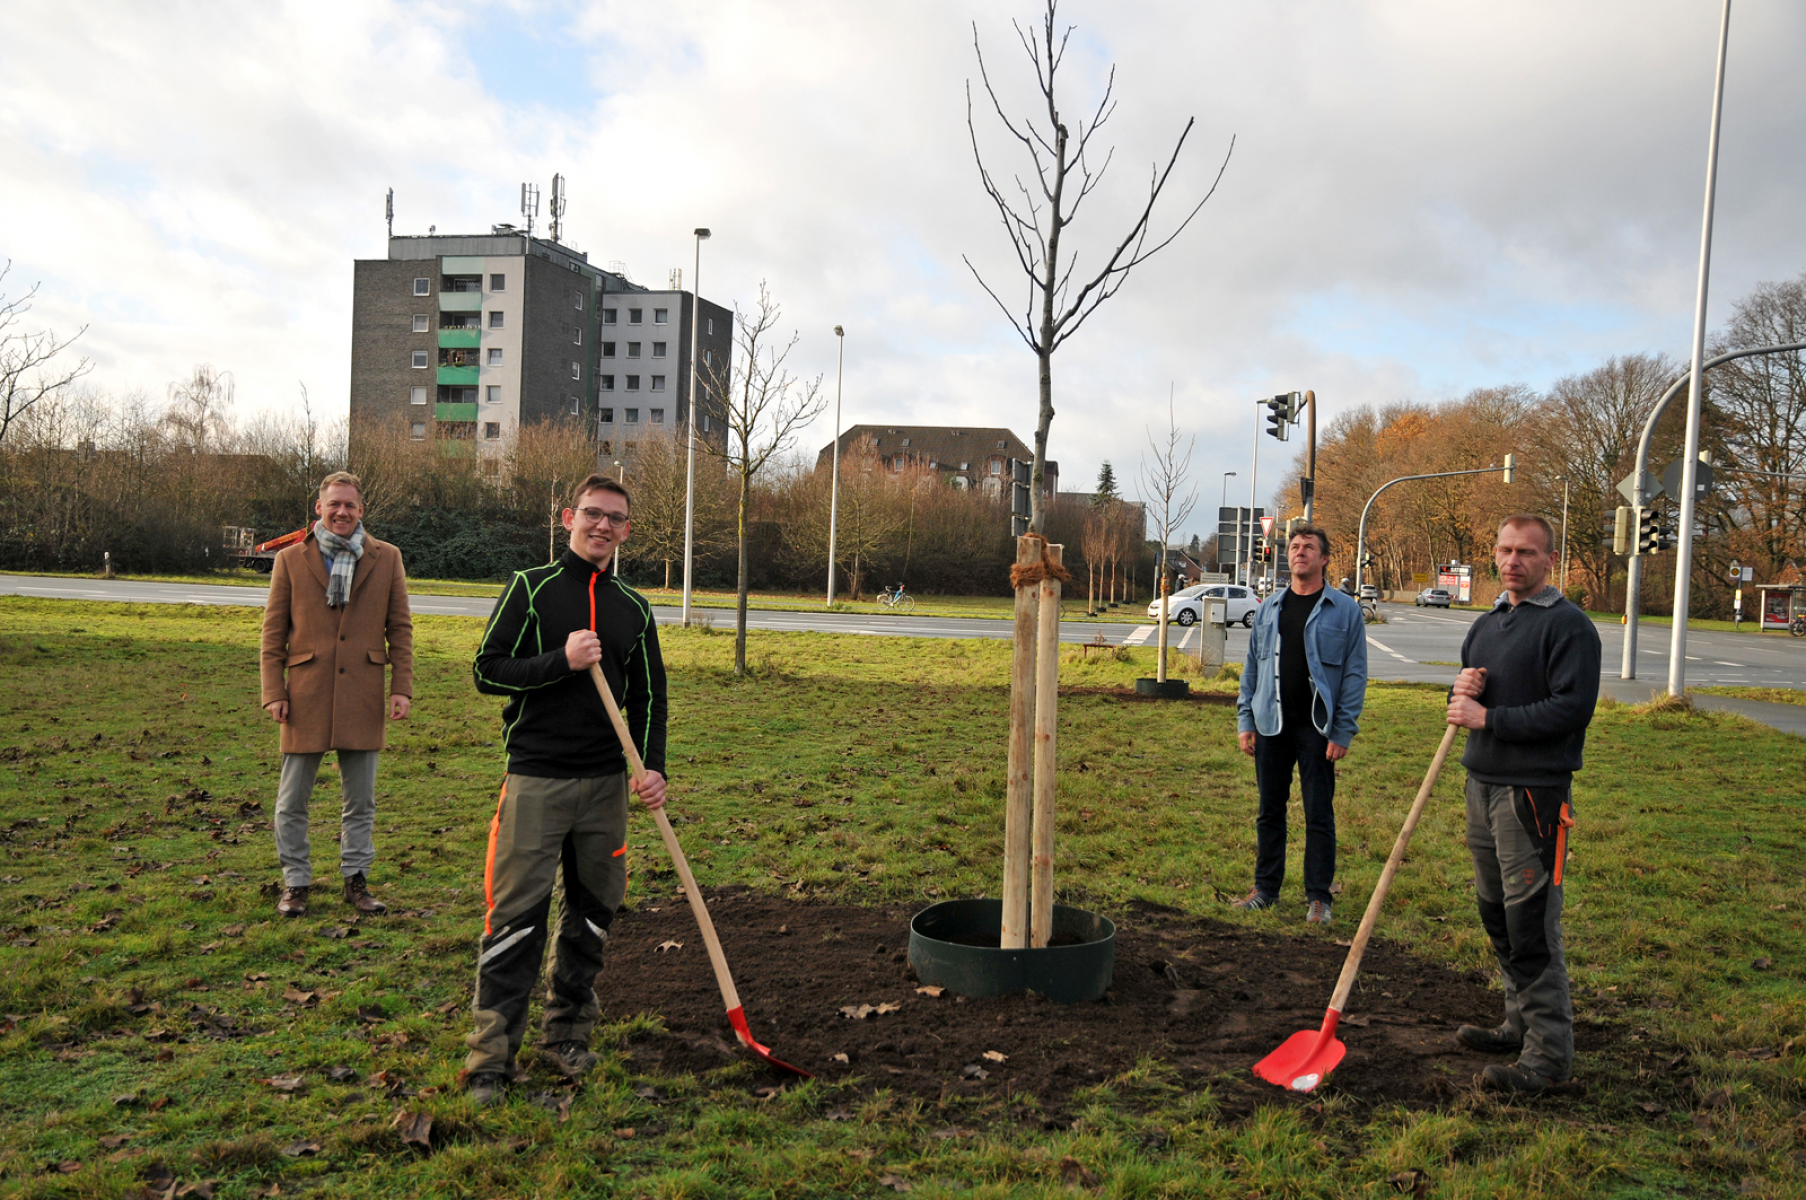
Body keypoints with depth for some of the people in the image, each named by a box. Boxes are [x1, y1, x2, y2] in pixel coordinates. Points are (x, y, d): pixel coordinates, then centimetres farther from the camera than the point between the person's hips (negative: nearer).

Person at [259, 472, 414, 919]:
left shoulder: (386, 558, 6)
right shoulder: (290, 560, 4)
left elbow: (400, 628, 6)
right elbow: (273, 632, 5)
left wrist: (401, 687, -1)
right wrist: (273, 692, -2)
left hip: (362, 697, 1)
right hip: (306, 697, 0)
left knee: (360, 801, 10)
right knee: (292, 802, 6)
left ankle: (356, 880, 22)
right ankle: (295, 883, 21)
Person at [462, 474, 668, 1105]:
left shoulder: (635, 610, 11)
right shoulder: (531, 587, 0)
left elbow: (649, 697, 14)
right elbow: (487, 670, -5)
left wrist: (653, 767, 0)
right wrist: (562, 661, -18)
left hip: (606, 784, 4)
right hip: (535, 778, -4)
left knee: (592, 914, 11)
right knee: (515, 919, -4)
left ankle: (567, 1035, 26)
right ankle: (490, 1057, 5)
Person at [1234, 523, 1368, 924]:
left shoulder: (1344, 611, -2)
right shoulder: (1268, 609, 9)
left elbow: (1355, 674, -3)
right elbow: (1251, 668, 12)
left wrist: (1343, 732, -9)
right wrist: (1244, 721, 5)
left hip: (1317, 728, -3)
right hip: (1271, 726, 4)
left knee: (1319, 815, 4)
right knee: (1270, 811, 12)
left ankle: (1319, 896, 15)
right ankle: (1266, 887, 24)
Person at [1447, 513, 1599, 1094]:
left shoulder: (1569, 626, -9)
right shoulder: (1486, 625, 16)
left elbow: (1573, 707, -19)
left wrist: (1489, 718, -17)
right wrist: (1461, 691, 0)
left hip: (1535, 792, -8)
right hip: (1482, 784, 8)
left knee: (1532, 926, -7)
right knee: (1497, 915, 16)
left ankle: (1548, 1052, 2)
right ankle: (1521, 1023, 29)